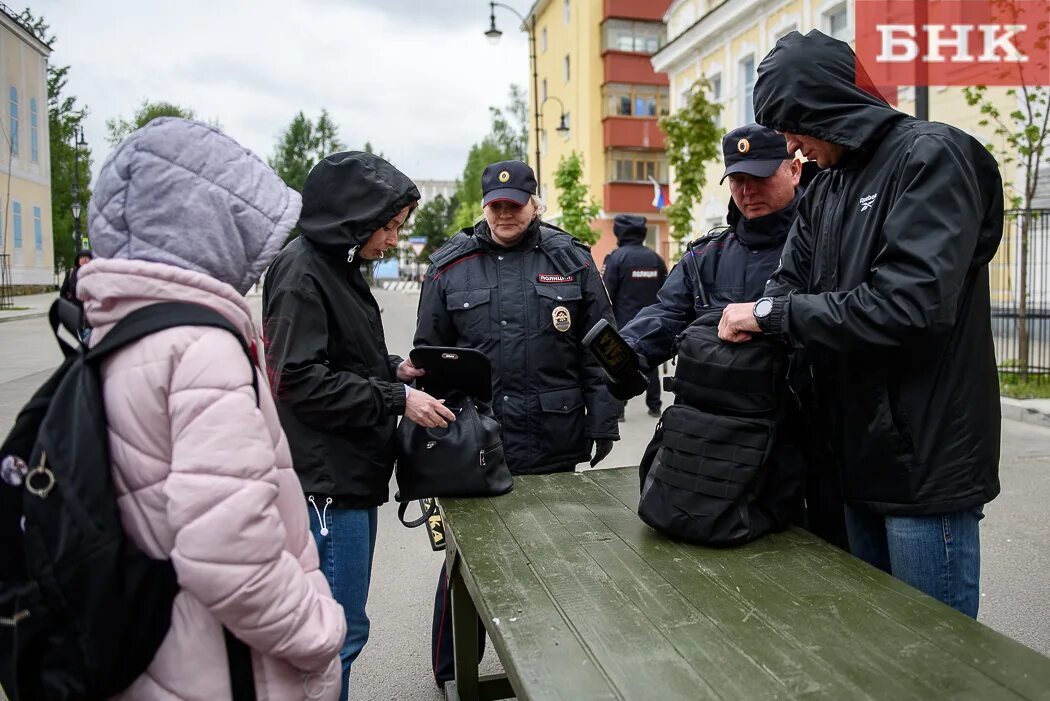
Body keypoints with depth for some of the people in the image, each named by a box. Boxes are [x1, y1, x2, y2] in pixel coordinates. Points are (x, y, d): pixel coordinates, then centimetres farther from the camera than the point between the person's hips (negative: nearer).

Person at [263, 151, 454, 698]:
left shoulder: (339, 266, 13)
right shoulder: (301, 272, -15)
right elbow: (301, 381, -20)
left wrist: (394, 369, 6)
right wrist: (397, 399, -19)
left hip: (352, 474, 10)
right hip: (325, 479, -10)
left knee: (340, 624, 19)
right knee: (340, 631, -1)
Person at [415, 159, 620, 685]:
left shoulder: (571, 260, 3)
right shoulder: (450, 266, 3)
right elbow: (429, 357, 7)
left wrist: (602, 421, -1)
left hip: (555, 441, 1)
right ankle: (451, 672, 29)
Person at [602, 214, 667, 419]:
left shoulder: (616, 257, -10)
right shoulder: (656, 258, 5)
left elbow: (607, 294, -12)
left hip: (623, 323, -4)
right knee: (650, 363, 14)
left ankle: (618, 408, 2)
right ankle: (654, 405, 21)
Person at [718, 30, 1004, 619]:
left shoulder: (932, 156, -12)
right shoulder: (827, 189, 12)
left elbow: (911, 301, -24)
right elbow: (790, 286, 7)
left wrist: (772, 313, -19)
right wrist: (745, 322, -12)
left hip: (926, 456, -7)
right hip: (856, 453, 8)